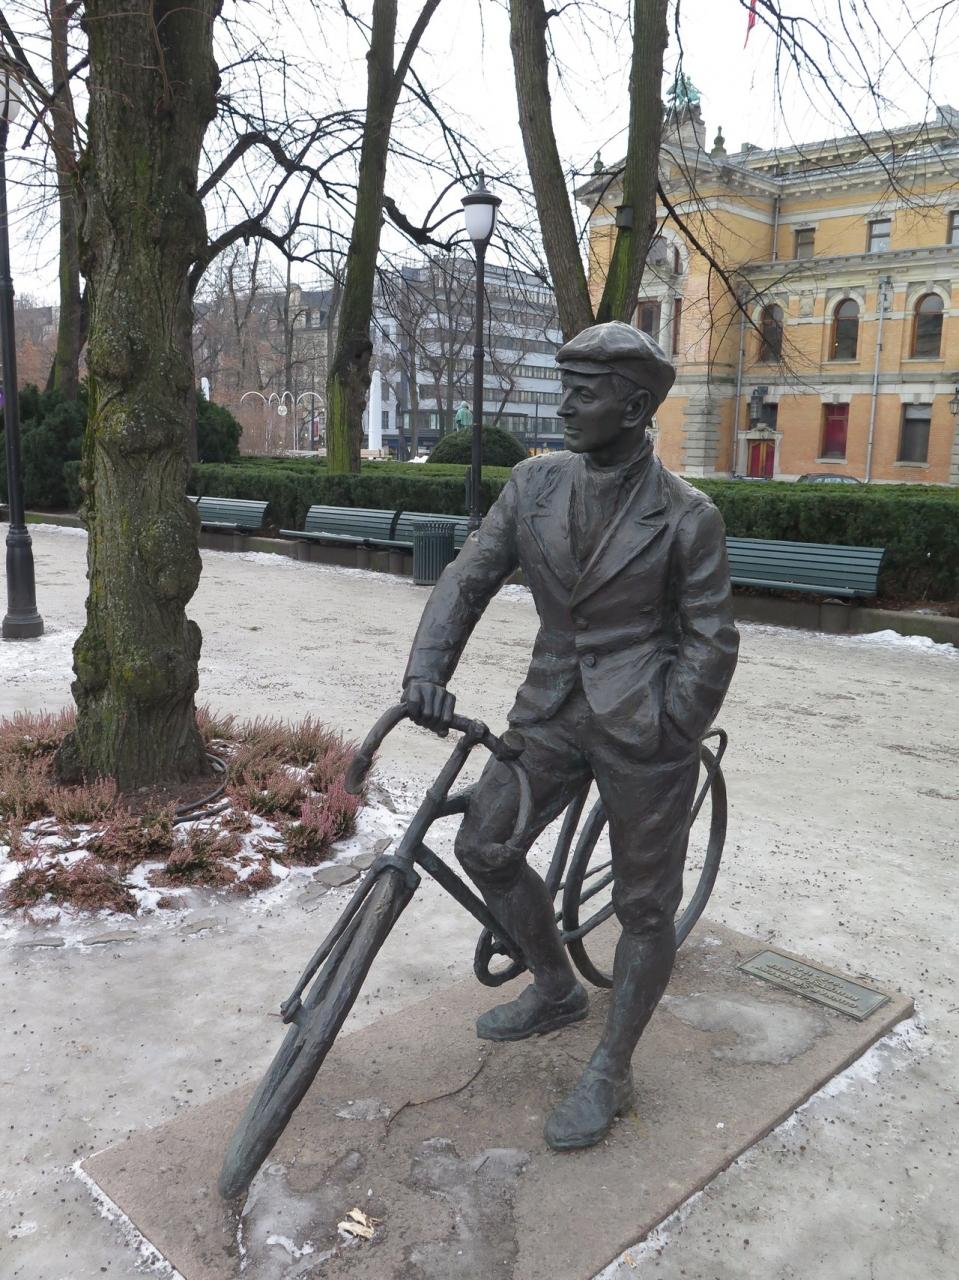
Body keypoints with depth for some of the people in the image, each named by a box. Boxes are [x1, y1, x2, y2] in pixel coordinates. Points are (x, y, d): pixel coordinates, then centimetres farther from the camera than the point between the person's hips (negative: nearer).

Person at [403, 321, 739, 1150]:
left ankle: (610, 1075, 27)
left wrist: (663, 739, -10)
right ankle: (556, 990, 35)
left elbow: (711, 641, -6)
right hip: (552, 708, 5)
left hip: (641, 726, -5)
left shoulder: (686, 515, -10)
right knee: (484, 847, 9)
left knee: (645, 905, 6)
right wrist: (428, 670, -15)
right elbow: (470, 578, -1)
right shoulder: (534, 485, 2)